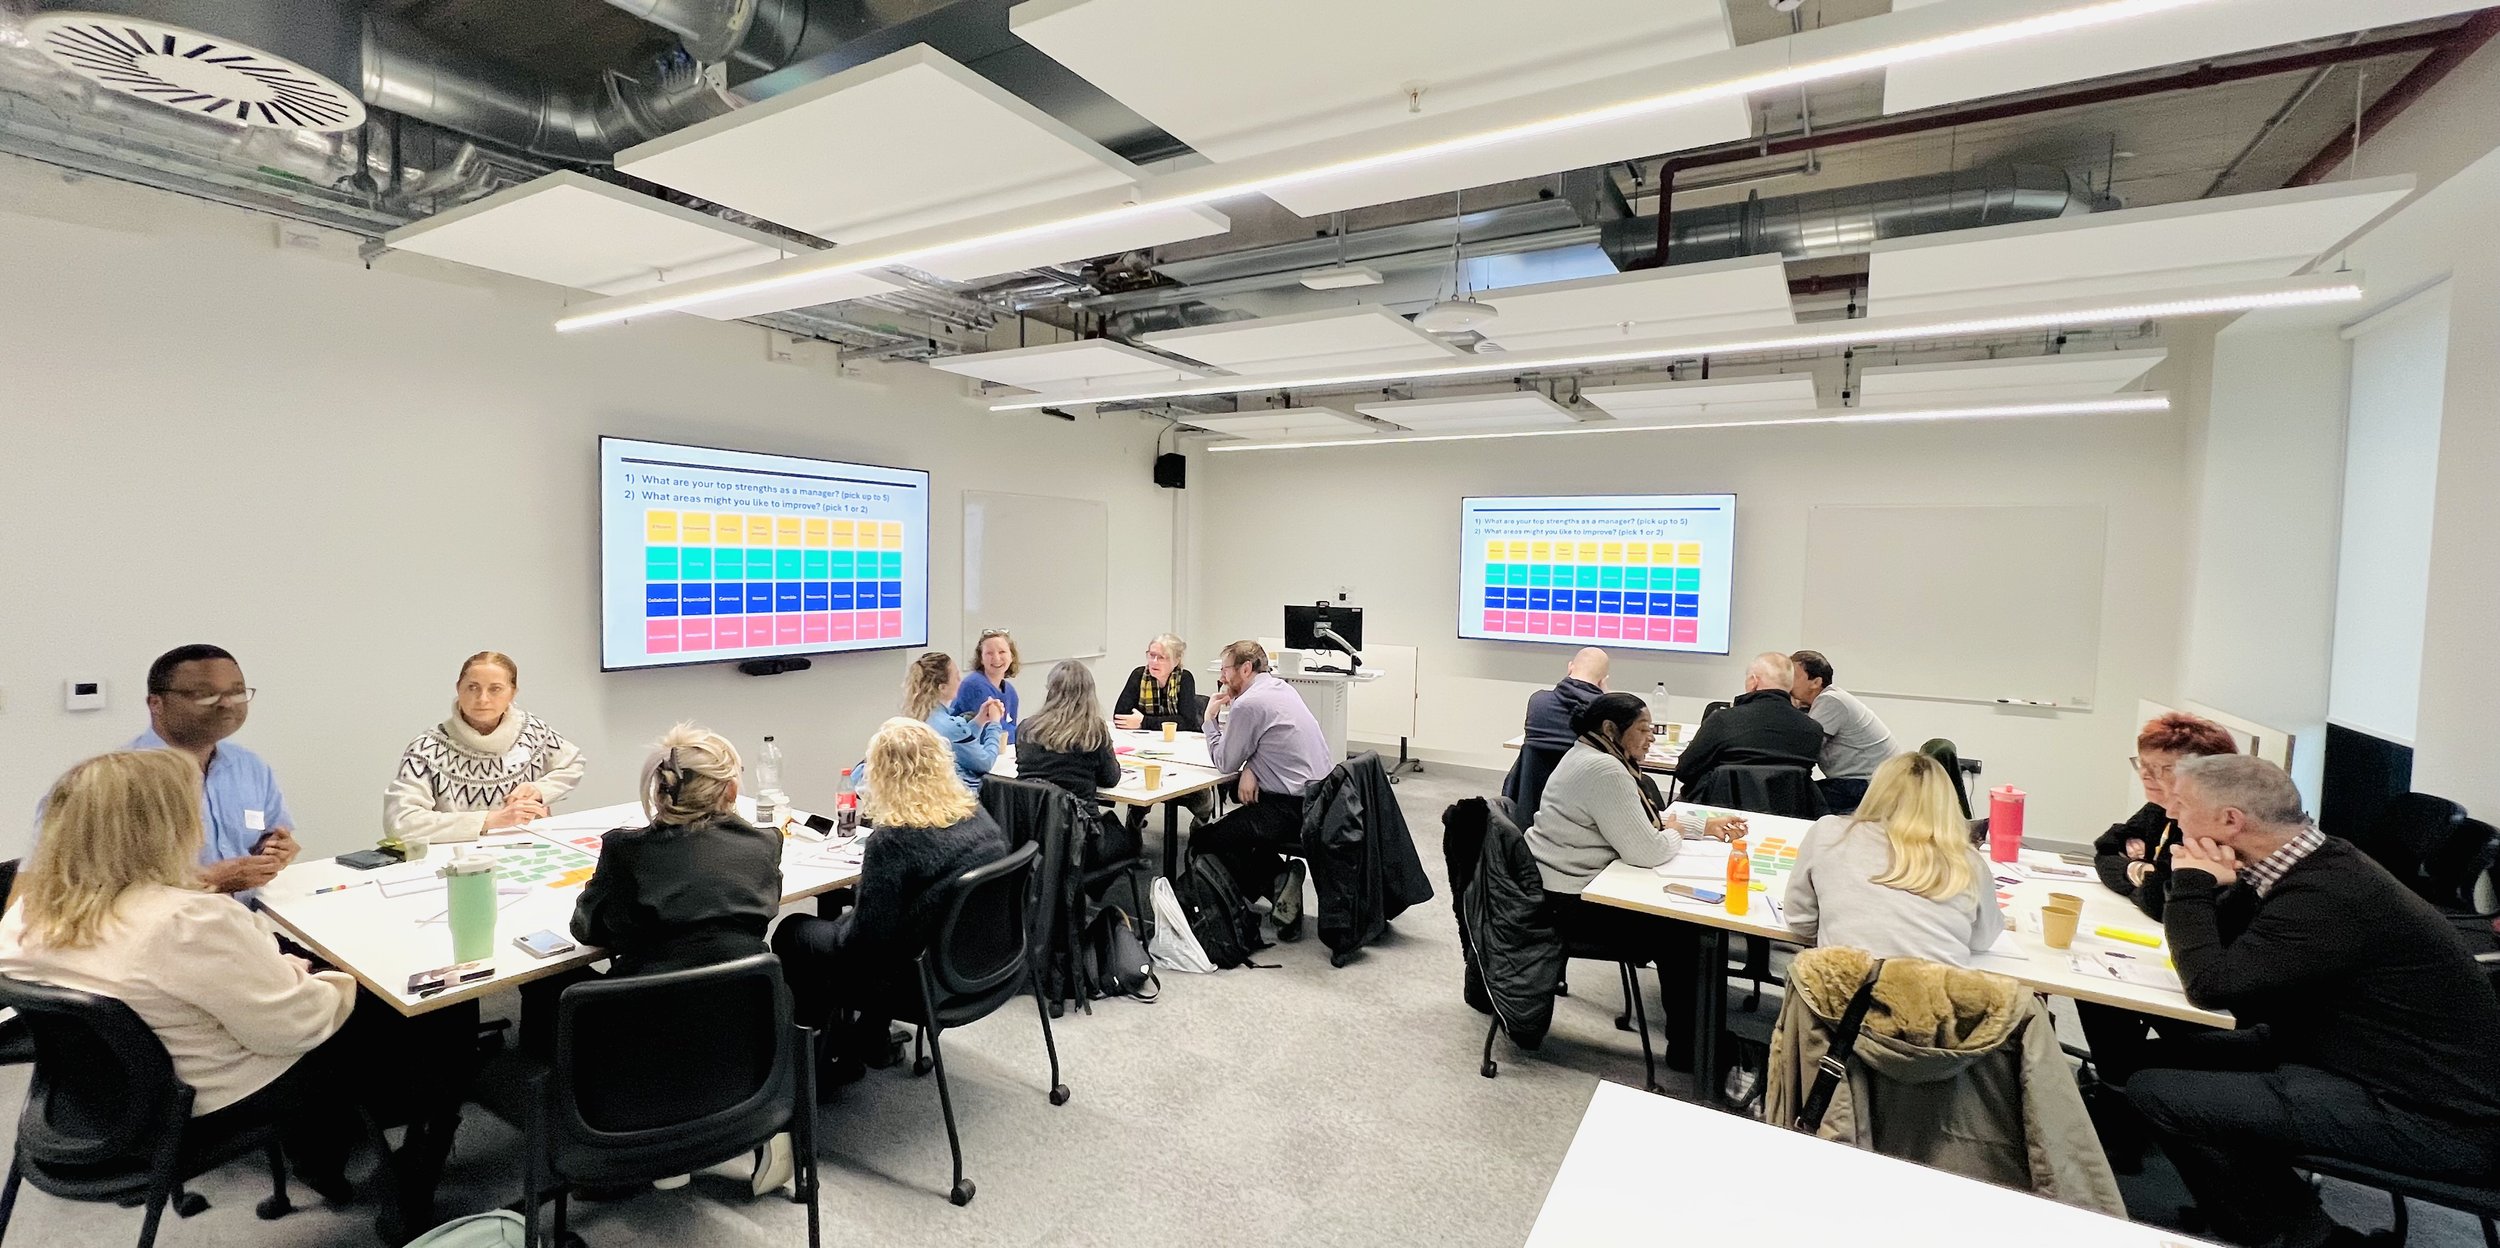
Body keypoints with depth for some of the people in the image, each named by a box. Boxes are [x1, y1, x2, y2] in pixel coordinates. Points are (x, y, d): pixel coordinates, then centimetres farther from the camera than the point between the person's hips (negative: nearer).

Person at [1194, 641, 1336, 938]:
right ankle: (1279, 876, 14)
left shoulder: (1247, 704, -14)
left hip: (1294, 809, -9)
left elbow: (1224, 763, -5)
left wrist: (1210, 718, 7)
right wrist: (1250, 768, 1)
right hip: (1322, 797, 9)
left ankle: (1276, 880, -4)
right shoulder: (1282, 688, 13)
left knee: (1202, 839, 1)